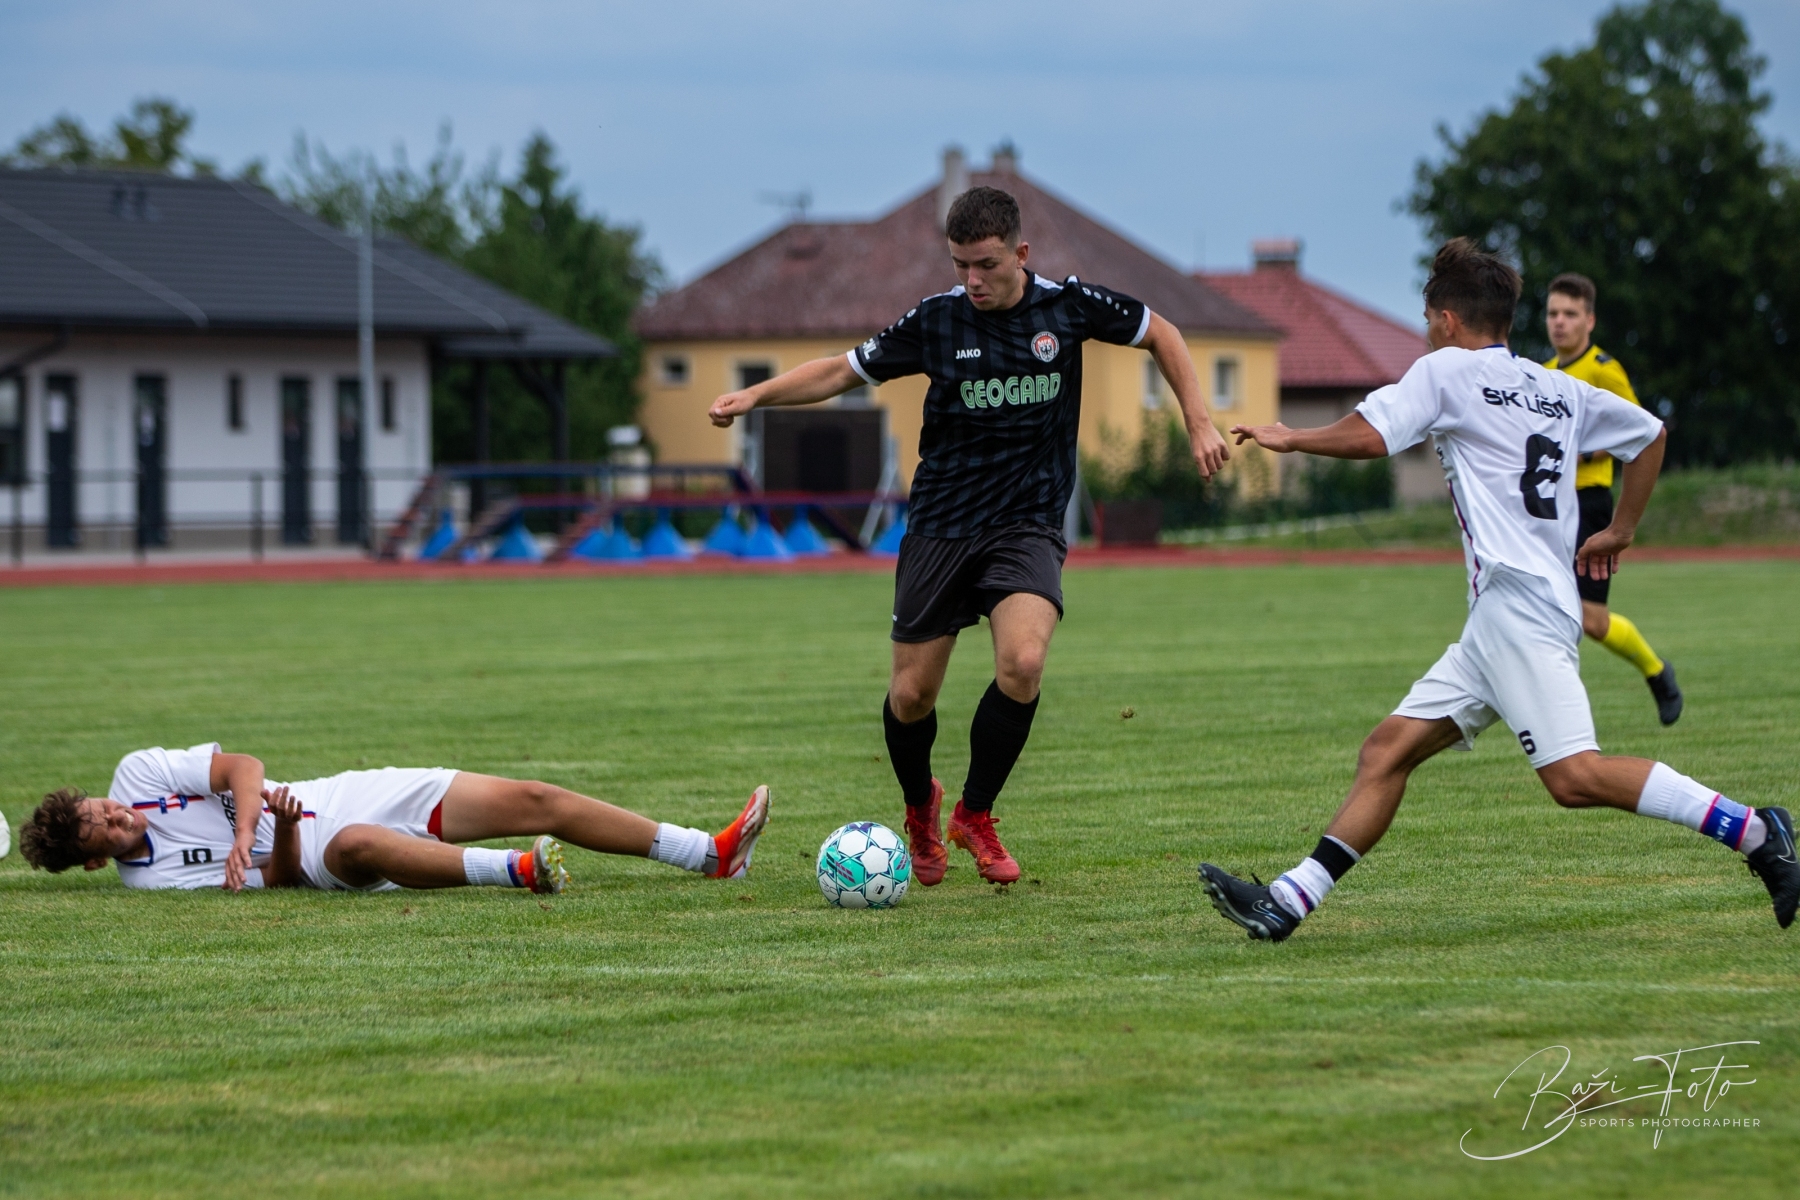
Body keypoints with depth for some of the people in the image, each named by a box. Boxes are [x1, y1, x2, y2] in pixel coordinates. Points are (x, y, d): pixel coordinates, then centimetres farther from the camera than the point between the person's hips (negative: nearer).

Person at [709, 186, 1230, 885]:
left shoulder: (1069, 306, -4)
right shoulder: (934, 320, -4)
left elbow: (1158, 334, 12)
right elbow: (845, 371, 5)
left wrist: (1199, 422, 6)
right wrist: (755, 395, -8)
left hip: (1028, 524, -1)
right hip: (940, 525, 1)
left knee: (1023, 662, -25)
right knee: (912, 693, 0)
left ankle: (975, 815, -4)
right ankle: (920, 808, 32)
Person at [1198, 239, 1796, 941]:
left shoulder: (1447, 369, 1)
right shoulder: (1558, 390, 22)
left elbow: (1370, 436, -11)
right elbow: (1649, 433, 31)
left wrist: (1287, 438, 6)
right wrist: (1620, 531, 37)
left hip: (1519, 601, -9)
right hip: (1497, 621, 9)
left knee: (1575, 777, -19)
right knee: (1387, 750, 4)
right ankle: (1288, 902, -2)